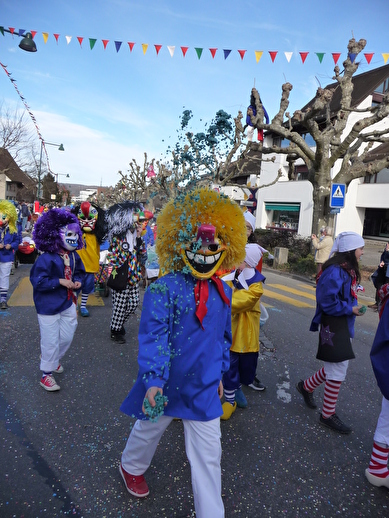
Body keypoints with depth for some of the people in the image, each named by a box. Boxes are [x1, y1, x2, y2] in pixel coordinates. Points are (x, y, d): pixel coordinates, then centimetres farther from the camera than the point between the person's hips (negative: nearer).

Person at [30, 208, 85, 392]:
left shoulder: (74, 256, 0)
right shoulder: (46, 259, -22)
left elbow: (80, 272, 15)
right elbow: (38, 281, -24)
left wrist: (77, 281, -6)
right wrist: (60, 282, -23)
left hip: (68, 303, 7)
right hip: (49, 306, -7)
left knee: (67, 337, 19)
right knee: (51, 341, 3)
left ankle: (53, 359, 47)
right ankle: (46, 374, 23)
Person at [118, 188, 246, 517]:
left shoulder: (223, 291, -1)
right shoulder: (164, 288, -19)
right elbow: (153, 336, -23)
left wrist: (220, 373, 14)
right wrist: (153, 380, -30)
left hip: (204, 389, 3)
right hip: (166, 385, -3)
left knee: (208, 455, 10)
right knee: (148, 430, 25)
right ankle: (132, 467, 59)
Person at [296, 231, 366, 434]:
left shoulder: (348, 270, 9)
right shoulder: (334, 272, -22)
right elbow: (327, 302, -24)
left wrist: (354, 307, 2)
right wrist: (350, 309, -17)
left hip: (343, 326, 10)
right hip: (333, 326, -10)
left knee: (336, 367, 20)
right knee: (338, 371, 1)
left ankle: (306, 386, 40)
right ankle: (328, 415, 18)